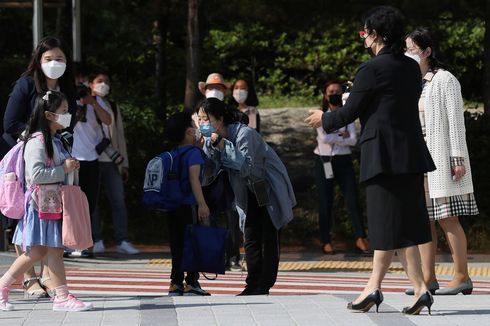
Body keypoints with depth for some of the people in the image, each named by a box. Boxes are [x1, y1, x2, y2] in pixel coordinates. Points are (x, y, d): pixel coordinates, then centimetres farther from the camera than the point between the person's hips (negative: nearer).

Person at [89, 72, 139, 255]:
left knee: (118, 200, -4)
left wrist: (124, 163, 12)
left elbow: (120, 135, 18)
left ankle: (122, 241, -3)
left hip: (112, 161, 3)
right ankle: (97, 241, 3)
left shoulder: (113, 108, 20)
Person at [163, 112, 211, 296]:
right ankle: (191, 283, -2)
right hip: (190, 205, -8)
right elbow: (194, 178, -20)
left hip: (174, 206, 8)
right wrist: (202, 204, -23)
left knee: (177, 245, 11)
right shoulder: (193, 152, -11)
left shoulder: (174, 153, 12)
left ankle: (176, 283, 12)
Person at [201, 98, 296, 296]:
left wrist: (223, 145, -33)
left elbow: (246, 167, -31)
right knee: (250, 238, 2)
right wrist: (210, 145, -17)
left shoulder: (244, 134, -24)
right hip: (250, 193, 7)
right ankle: (253, 285, 2)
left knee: (268, 237, -6)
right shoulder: (215, 138, -1)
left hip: (270, 189, -7)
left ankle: (264, 285, -4)